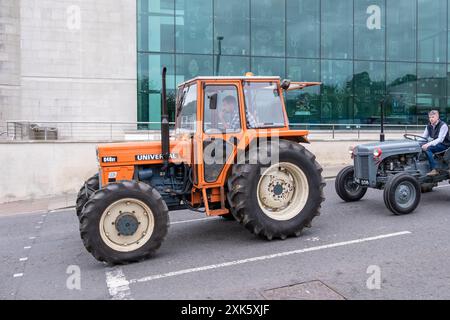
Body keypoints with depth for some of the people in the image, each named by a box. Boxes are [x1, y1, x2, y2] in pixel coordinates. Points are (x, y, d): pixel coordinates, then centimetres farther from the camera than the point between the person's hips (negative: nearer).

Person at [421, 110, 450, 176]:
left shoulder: (443, 125, -17)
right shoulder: (429, 126, 6)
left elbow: (440, 139, -25)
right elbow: (424, 137, 7)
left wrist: (428, 144, -37)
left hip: (444, 144, -7)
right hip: (435, 144, 7)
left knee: (427, 149, -32)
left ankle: (434, 170, -32)